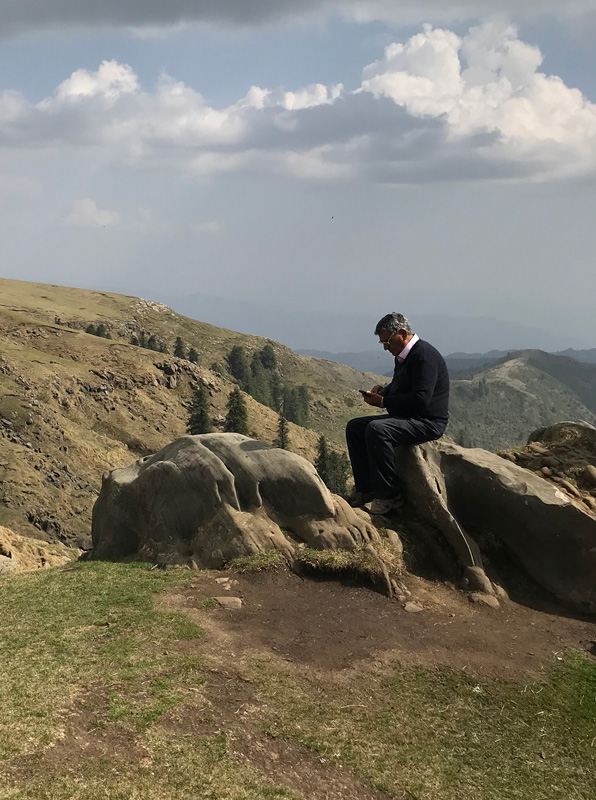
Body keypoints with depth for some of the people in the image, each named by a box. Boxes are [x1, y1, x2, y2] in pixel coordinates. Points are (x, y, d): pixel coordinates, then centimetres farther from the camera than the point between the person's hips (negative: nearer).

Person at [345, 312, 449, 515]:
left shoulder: (424, 355, -18)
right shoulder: (403, 356, 14)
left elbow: (420, 399, -27)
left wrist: (383, 402, -21)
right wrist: (383, 390, 7)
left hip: (427, 422, -11)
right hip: (407, 417, 11)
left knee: (376, 429, -32)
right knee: (354, 427, 6)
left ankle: (389, 496, -22)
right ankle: (365, 489, 4)